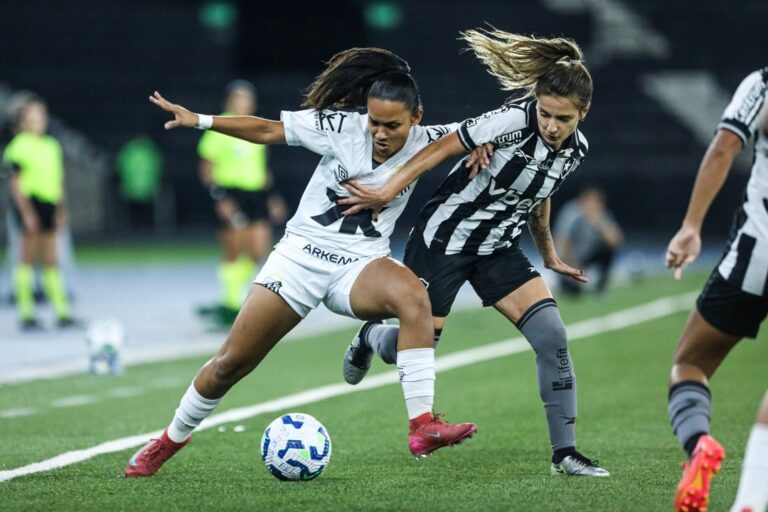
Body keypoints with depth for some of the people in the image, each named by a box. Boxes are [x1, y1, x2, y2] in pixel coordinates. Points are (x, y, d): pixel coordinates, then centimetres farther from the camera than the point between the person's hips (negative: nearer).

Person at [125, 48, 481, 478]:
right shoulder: (343, 126, -13)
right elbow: (267, 130, -4)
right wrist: (200, 120, -9)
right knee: (231, 363, 2)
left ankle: (422, 427, -36)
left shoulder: (423, 143, -9)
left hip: (360, 265, 0)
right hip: (302, 253, 0)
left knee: (413, 296, -35)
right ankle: (172, 439, 29)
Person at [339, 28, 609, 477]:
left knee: (552, 336, -13)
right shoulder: (514, 121, -26)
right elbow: (442, 147, -24)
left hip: (497, 248, 5)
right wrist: (389, 191, -29)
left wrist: (549, 255, 24)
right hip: (444, 238, -5)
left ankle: (565, 453, -7)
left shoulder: (575, 150, -4)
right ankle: (371, 338, 42)